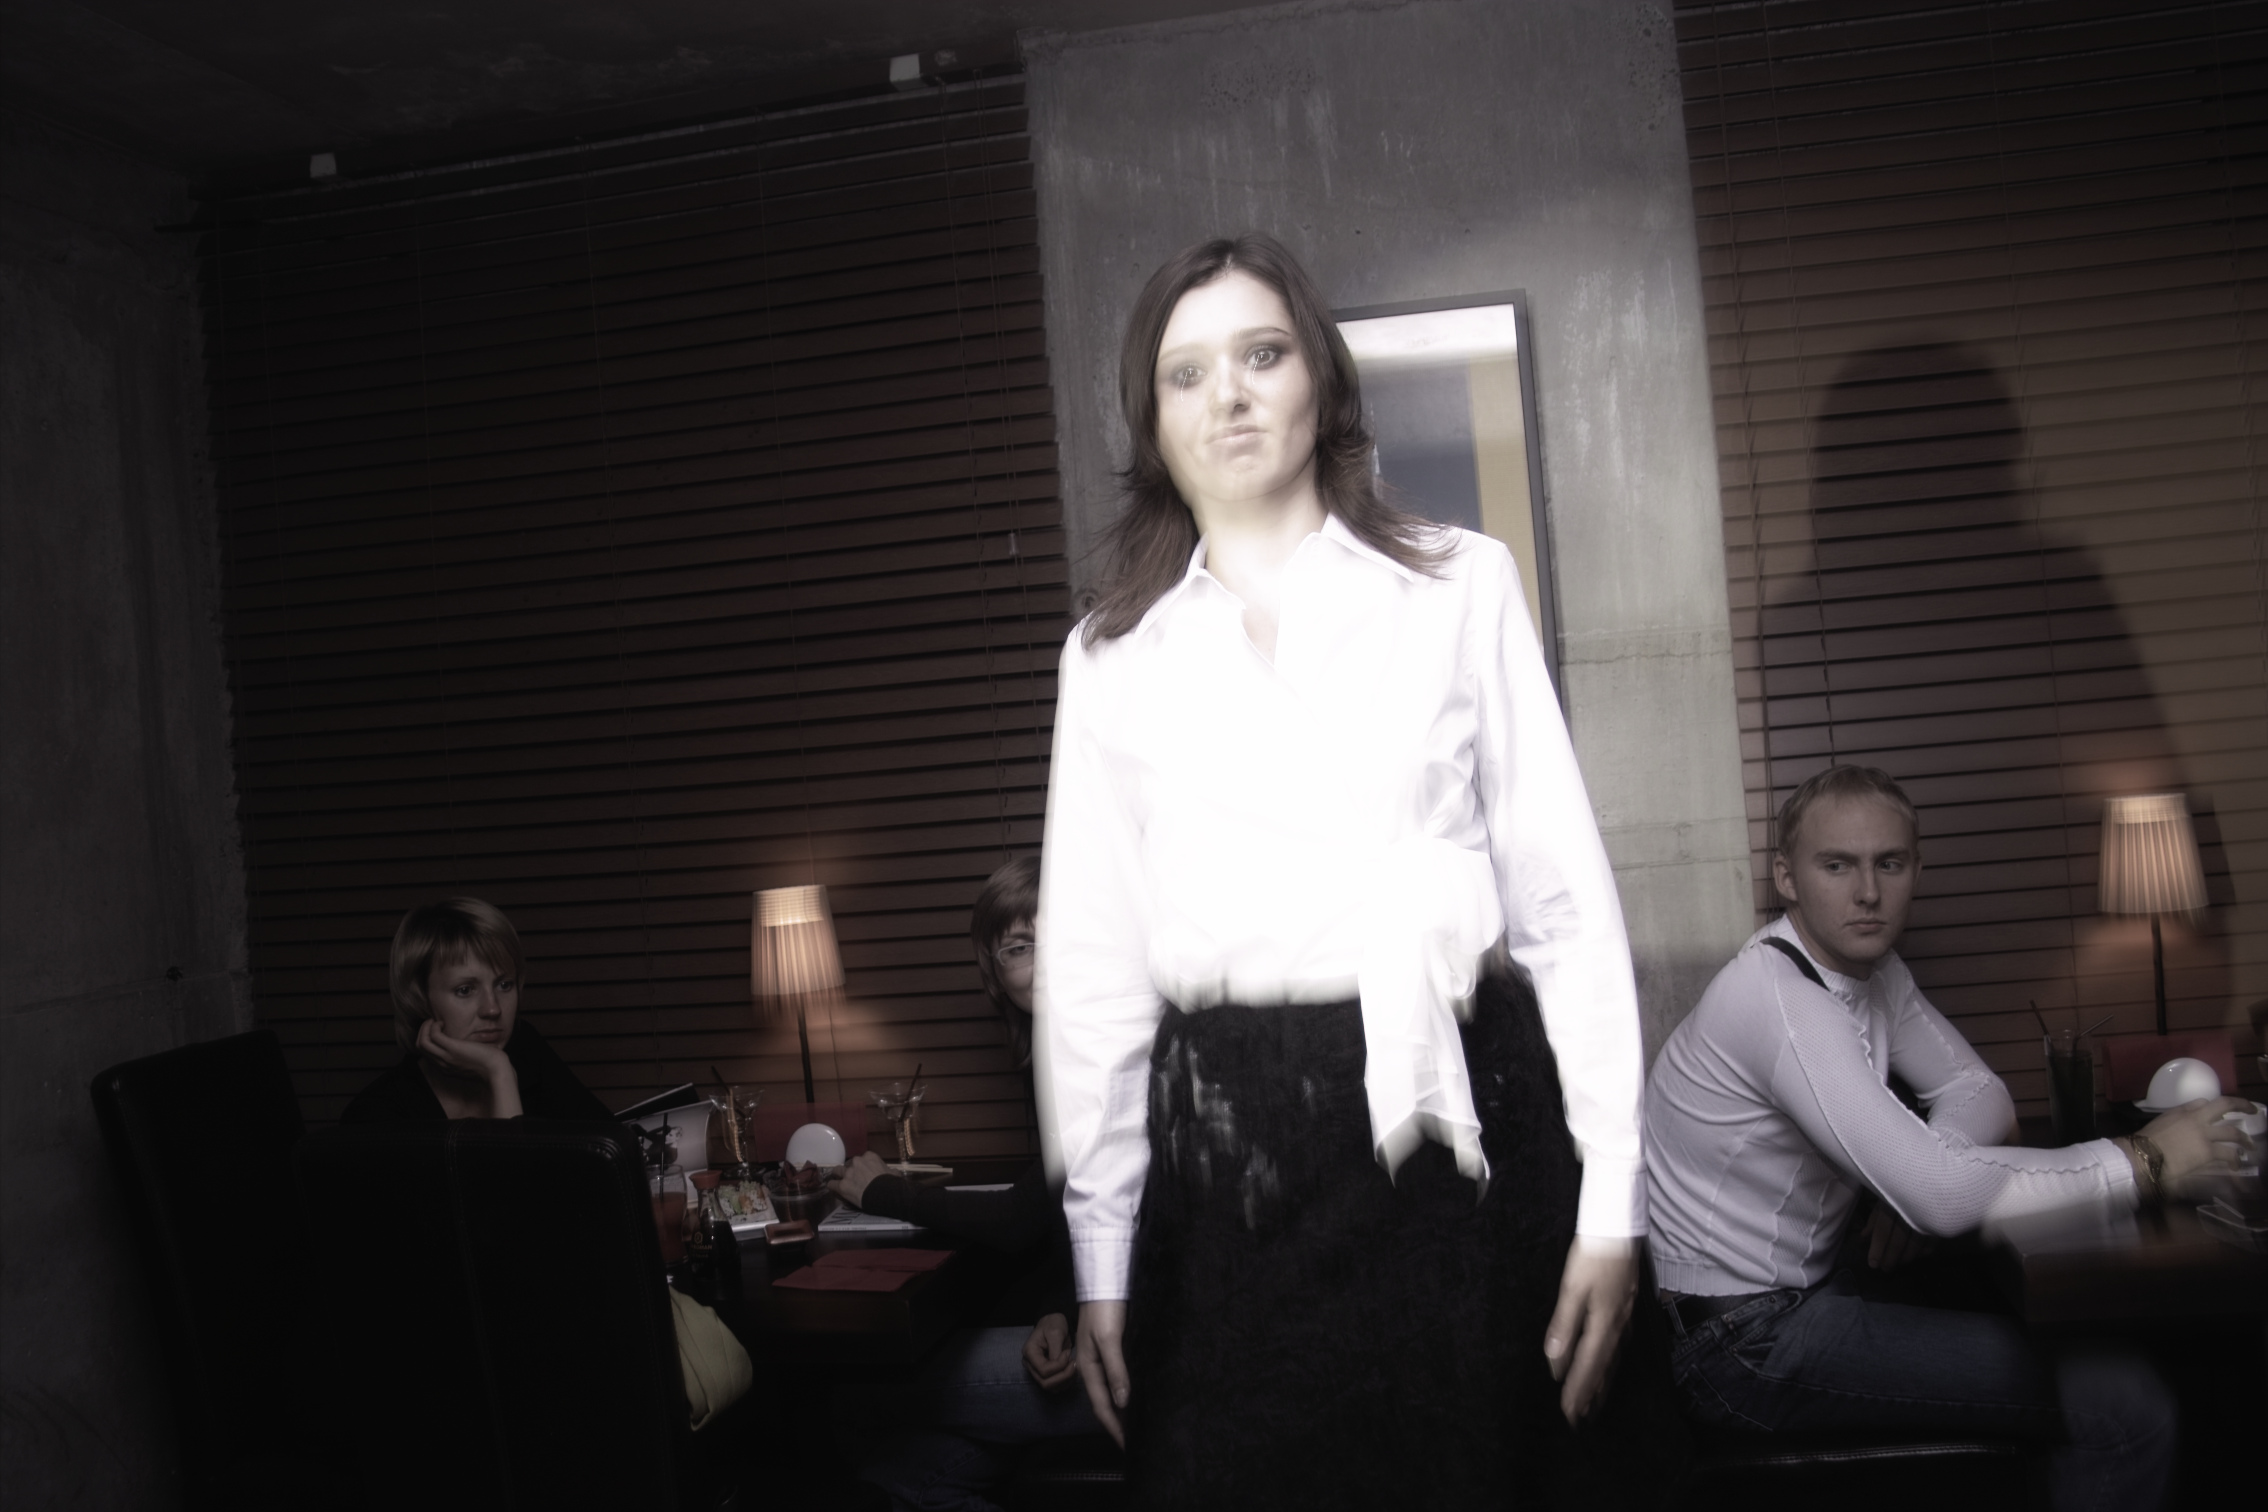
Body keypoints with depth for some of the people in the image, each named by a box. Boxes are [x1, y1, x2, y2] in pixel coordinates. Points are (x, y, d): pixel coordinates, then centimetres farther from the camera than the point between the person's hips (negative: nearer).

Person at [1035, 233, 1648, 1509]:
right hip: (1221, 1147, 2)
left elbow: (1565, 890, 2)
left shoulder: (1459, 588, 5)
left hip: (1449, 1122, -1)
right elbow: (1093, 959, 9)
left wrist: (1611, 1199, -3)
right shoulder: (1115, 656, 9)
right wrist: (1101, 1252, 8)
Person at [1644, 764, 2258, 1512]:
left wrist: (1922, 1179, -12)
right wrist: (2143, 1162, -19)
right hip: (1752, 1339, -9)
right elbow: (1940, 1196, -29)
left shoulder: (1871, 965, 4)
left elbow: (1979, 1092, 9)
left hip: (1815, 1275, 9)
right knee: (2122, 1401, -16)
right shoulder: (1777, 998, -26)